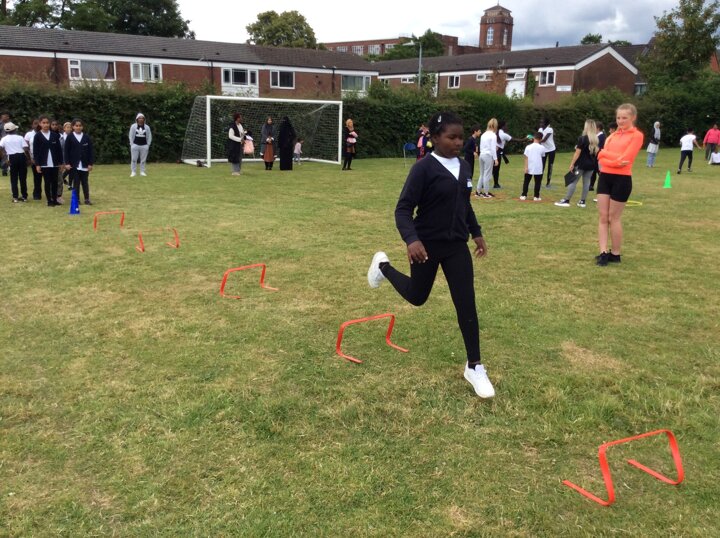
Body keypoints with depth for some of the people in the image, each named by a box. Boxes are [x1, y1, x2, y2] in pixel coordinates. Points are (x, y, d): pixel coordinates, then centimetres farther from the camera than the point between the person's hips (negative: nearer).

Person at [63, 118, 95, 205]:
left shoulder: (87, 138, 4)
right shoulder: (70, 138, 0)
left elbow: (91, 151, 3)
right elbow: (66, 151, -1)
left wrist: (90, 163, -2)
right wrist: (67, 163, -8)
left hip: (85, 165, 1)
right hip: (74, 165, -1)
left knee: (85, 182, 6)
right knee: (76, 183, 4)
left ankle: (87, 199, 10)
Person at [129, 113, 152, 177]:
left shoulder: (147, 127, 6)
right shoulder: (133, 126, 3)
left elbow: (149, 137, 8)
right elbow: (131, 136, 4)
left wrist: (148, 145, 1)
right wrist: (132, 144, -2)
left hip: (144, 145, 1)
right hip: (135, 145, -1)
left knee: (143, 159, 3)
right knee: (134, 159, -1)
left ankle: (142, 172, 11)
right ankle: (133, 172, 3)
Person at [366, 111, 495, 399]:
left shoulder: (464, 167, 4)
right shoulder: (424, 168, -17)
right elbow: (403, 209, -20)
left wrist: (476, 233, 20)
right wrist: (411, 240, -34)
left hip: (457, 246, 5)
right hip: (427, 246, -4)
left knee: (466, 304, -1)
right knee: (417, 297, 16)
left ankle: (474, 367, 10)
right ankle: (383, 265, 45)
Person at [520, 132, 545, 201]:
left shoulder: (528, 146, -4)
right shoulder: (542, 147, -4)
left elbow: (526, 158, -8)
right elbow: (542, 156, 11)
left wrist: (526, 167, -8)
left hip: (529, 168, 1)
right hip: (538, 168, -1)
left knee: (526, 181, 13)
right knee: (537, 182, 6)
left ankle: (524, 195, 14)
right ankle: (536, 196, 5)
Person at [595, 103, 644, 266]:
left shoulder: (636, 135, -4)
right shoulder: (612, 135, 15)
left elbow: (624, 159, -16)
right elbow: (601, 157, 1)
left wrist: (606, 153, -7)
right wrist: (616, 160, -15)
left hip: (621, 179, -6)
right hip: (605, 177, 6)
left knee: (614, 218, 1)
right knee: (603, 216, 1)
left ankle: (615, 254, 14)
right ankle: (603, 252, 2)